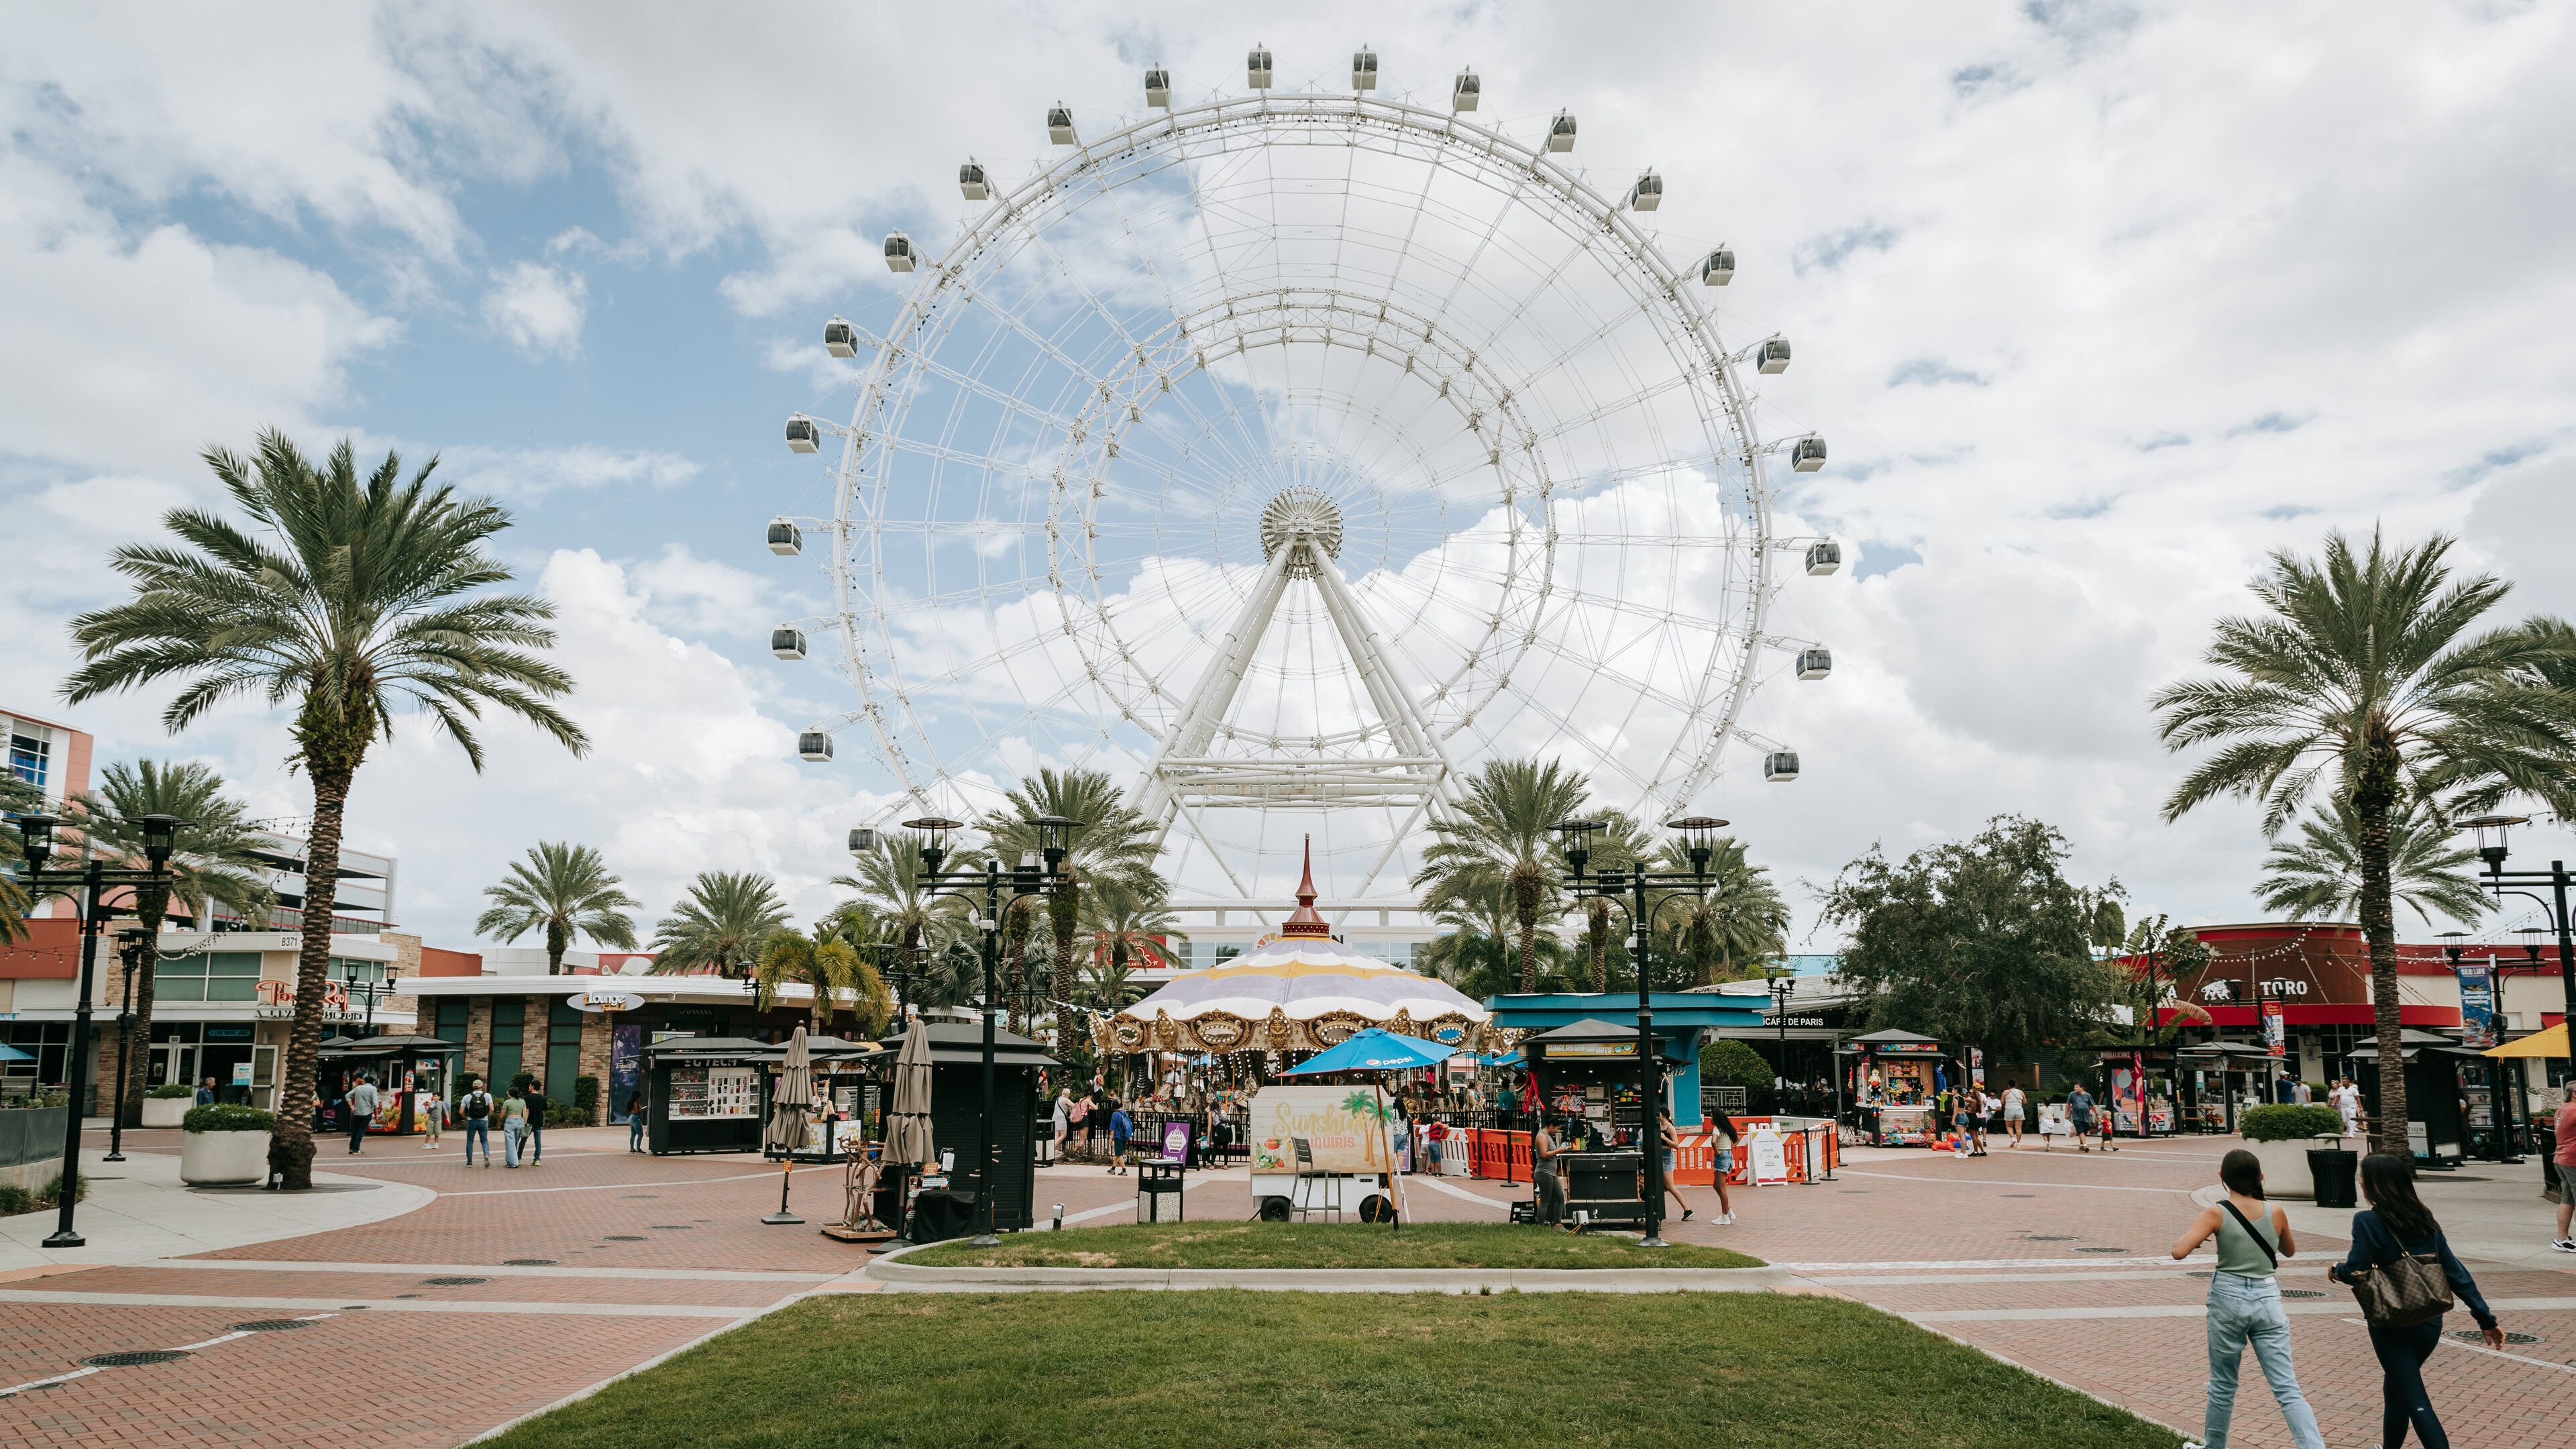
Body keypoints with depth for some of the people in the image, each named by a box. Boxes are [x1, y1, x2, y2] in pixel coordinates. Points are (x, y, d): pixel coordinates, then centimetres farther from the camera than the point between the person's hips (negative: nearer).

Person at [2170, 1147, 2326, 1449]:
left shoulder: (2216, 1215, -11)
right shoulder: (2276, 1214, -2)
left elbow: (2179, 1251, -20)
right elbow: (2290, 1250, 19)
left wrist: (2189, 1235, 1)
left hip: (2229, 1299, -1)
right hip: (2267, 1300, 2)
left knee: (2223, 1386, 15)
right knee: (2287, 1389, 2)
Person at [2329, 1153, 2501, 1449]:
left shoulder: (2367, 1221, -15)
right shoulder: (2424, 1218, 4)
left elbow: (2356, 1272, -17)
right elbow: (2455, 1271, 3)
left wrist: (2336, 1271, 5)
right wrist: (2485, 1318, 5)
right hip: (2430, 1322, 7)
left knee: (2414, 1399, 0)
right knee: (2395, 1386, 25)